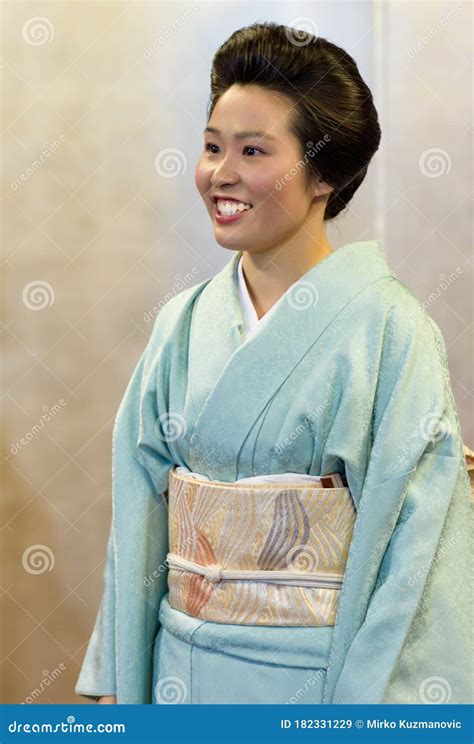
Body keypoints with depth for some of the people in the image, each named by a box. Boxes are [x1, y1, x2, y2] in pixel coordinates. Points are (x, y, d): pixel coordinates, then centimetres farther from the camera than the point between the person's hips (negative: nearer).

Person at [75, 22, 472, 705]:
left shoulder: (387, 328, -12)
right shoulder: (183, 324, 2)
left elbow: (413, 547, -14)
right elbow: (140, 513, 5)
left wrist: (370, 707, -17)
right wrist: (117, 684, 4)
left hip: (318, 676, -4)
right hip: (182, 668, 5)